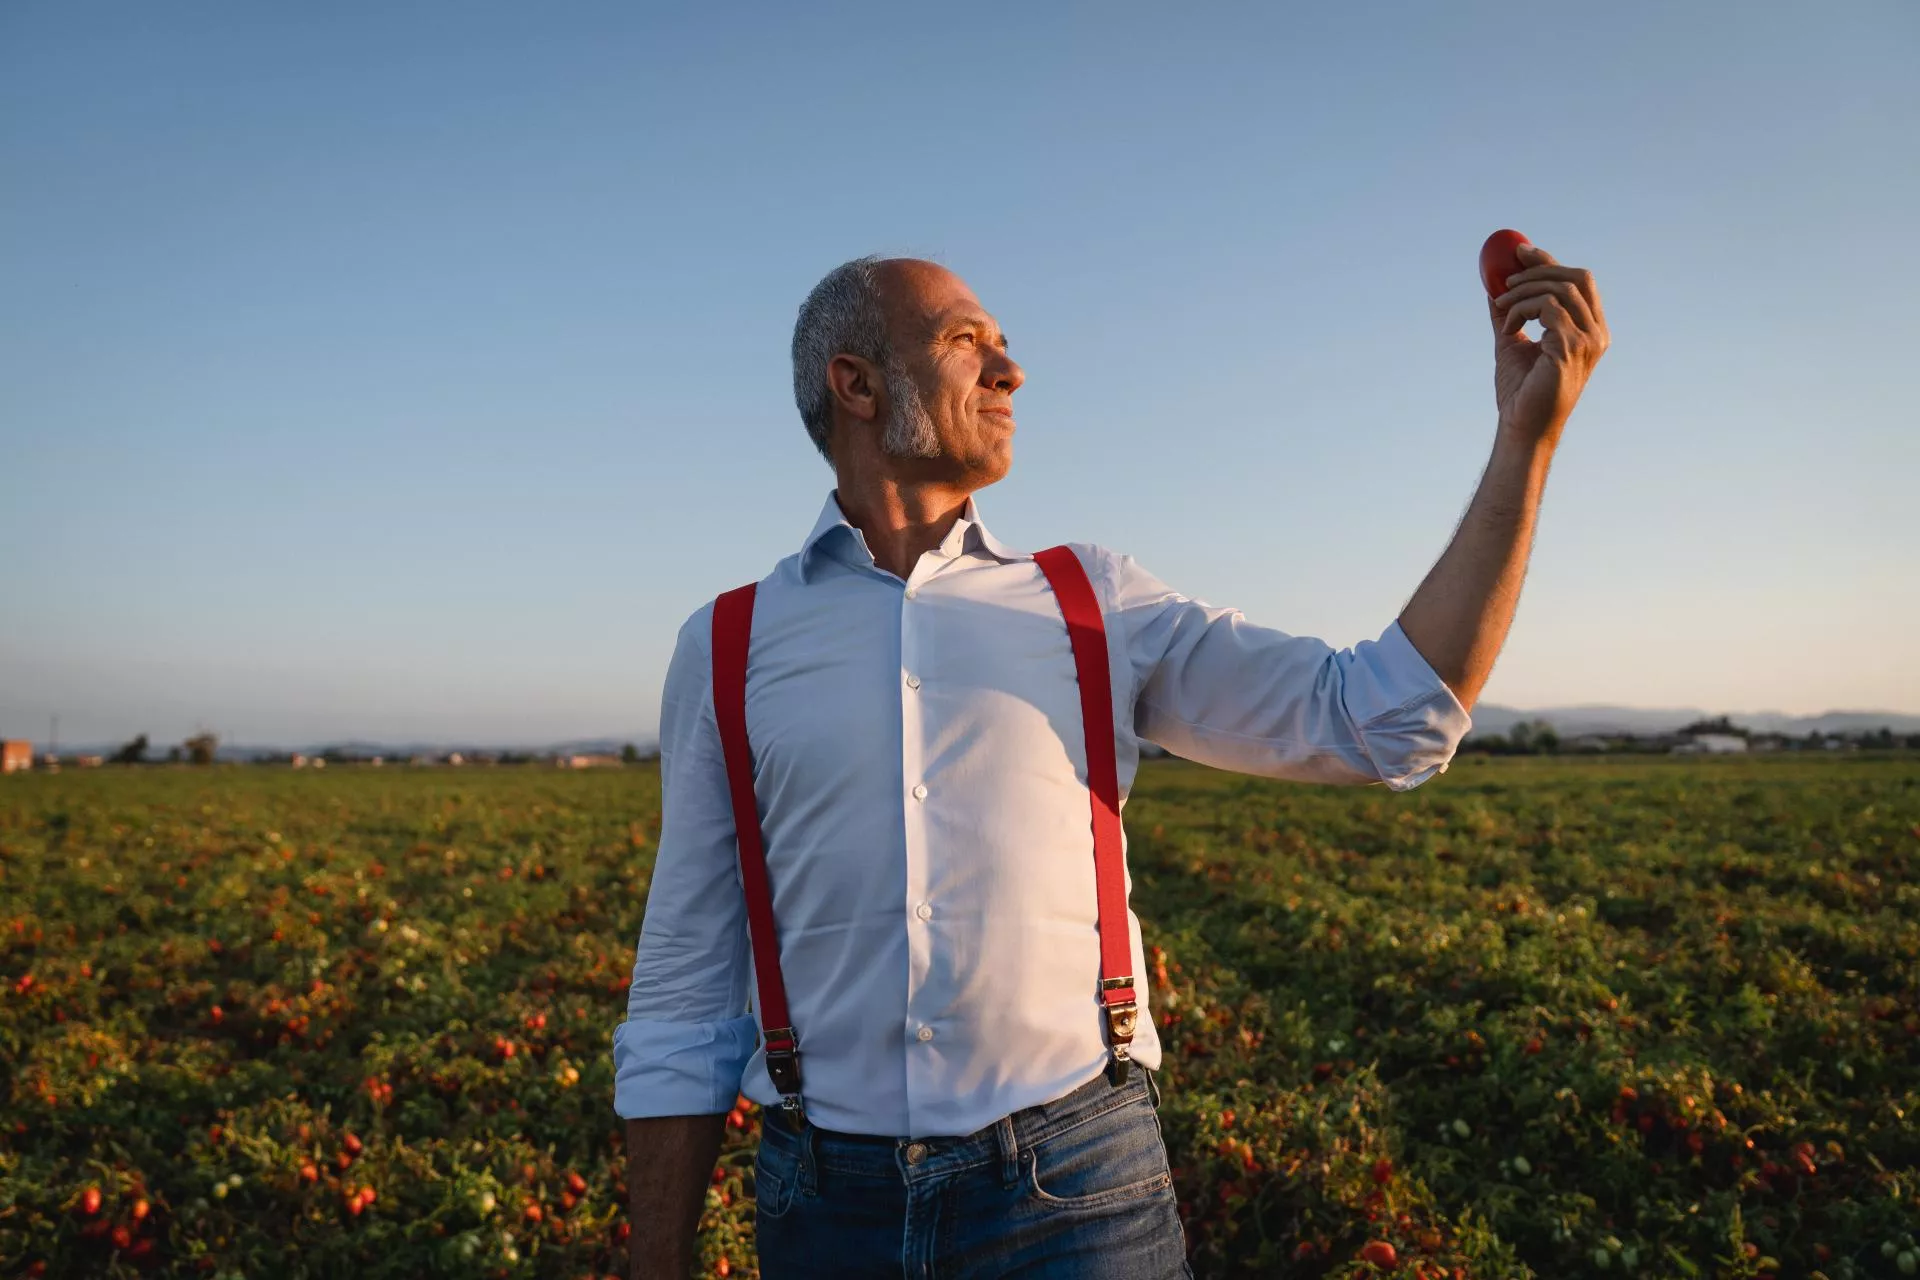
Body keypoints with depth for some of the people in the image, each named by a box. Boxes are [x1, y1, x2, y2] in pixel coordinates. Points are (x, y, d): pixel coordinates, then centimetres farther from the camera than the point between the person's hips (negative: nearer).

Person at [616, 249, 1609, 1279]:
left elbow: (1388, 721, -1)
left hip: (1079, 1193, 1)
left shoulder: (1093, 606, 4)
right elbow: (683, 1004, 4)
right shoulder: (725, 650, 3)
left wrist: (1528, 433, -4)